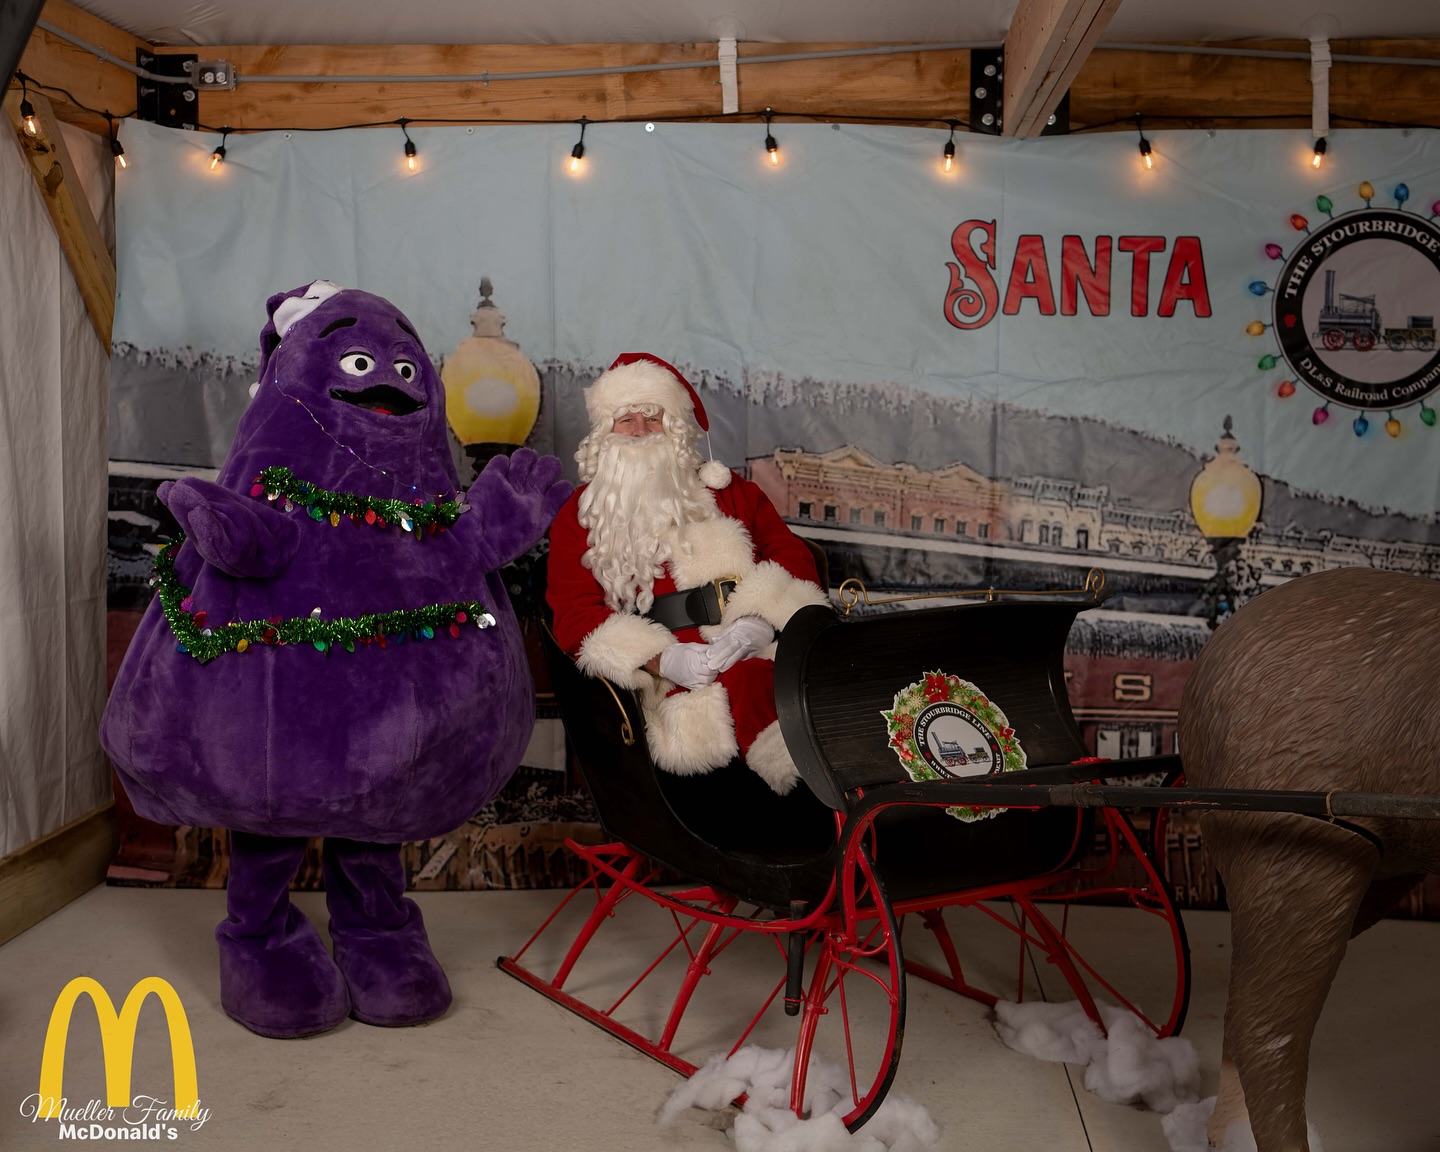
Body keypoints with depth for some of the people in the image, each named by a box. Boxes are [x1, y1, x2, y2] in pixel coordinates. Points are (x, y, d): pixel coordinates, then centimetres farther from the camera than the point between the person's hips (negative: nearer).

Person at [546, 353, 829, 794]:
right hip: (675, 671, -2)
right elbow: (574, 612, 8)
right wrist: (661, 659, -9)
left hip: (762, 646, 3)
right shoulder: (580, 516, 20)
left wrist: (761, 621, -7)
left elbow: (790, 552, 16)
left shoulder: (724, 488, 27)